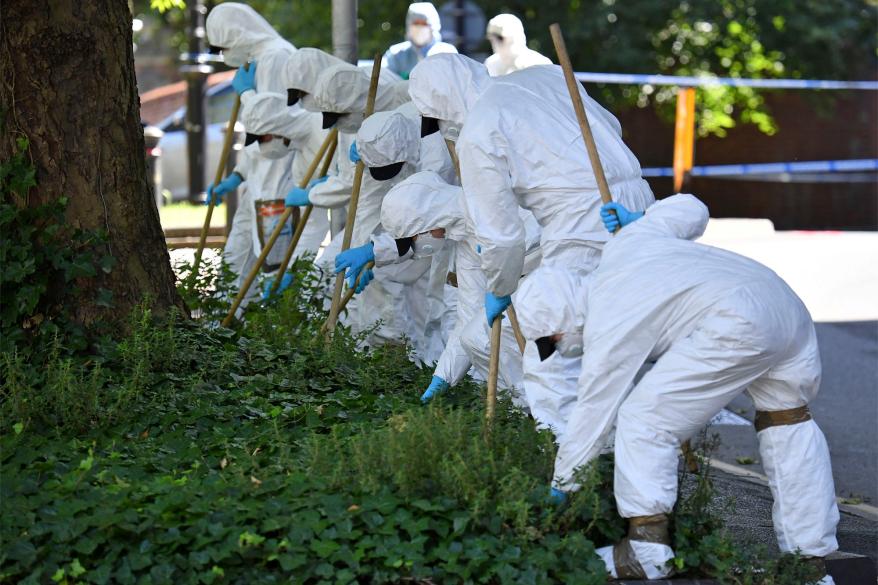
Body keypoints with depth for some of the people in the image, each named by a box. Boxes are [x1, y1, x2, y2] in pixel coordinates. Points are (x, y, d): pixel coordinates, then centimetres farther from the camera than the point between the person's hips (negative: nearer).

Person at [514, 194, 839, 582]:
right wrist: (636, 217, 46)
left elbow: (593, 415, 4)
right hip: (788, 307, 10)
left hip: (737, 327, -10)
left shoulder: (608, 327, 0)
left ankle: (646, 551, -3)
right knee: (787, 419, 25)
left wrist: (560, 486, 15)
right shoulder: (624, 245, 21)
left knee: (644, 420, -3)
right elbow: (691, 209, 31)